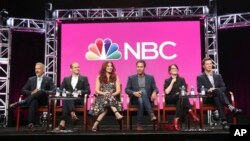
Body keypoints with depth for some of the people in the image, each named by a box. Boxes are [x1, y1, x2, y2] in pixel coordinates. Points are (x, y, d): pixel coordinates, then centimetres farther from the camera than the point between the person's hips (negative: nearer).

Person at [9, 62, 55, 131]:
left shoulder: (48, 79, 10)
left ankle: (21, 102, -40)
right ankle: (31, 123, -50)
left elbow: (53, 91, -3)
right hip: (33, 99, 1)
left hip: (43, 100, -1)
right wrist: (32, 93, -9)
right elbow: (23, 90, 13)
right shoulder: (31, 79, 19)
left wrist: (41, 91, -19)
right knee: (33, 102, -38)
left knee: (41, 91, -36)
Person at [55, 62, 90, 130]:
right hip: (68, 99, 2)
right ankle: (73, 114, -53)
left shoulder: (84, 78, 16)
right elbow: (60, 90, 13)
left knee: (66, 102, -35)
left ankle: (62, 123, -45)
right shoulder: (66, 79, 22)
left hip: (79, 99, -2)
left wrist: (81, 92, -15)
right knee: (65, 100, -37)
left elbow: (88, 91, 7)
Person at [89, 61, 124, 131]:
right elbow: (97, 90, 4)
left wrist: (112, 94, -16)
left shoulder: (115, 77, 14)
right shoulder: (99, 77, 13)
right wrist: (103, 93, -17)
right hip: (101, 97, -1)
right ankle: (117, 114, -53)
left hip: (113, 97, 1)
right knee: (108, 97, -39)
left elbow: (118, 90, 5)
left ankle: (96, 123, -41)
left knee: (107, 105, -37)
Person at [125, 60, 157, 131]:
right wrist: (134, 93, -20)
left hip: (147, 99, 1)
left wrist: (154, 92, -21)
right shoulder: (131, 78, 11)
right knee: (141, 100, -37)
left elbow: (155, 88, 5)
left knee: (143, 91, -35)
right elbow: (127, 90, 2)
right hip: (136, 99, -1)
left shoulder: (150, 77, 13)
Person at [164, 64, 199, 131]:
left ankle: (177, 120, -45)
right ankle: (191, 113, -45)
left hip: (180, 99, 2)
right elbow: (167, 92, -2)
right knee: (182, 97, -37)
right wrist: (172, 82, -2)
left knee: (181, 100, -39)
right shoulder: (167, 81, 17)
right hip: (170, 100, -2)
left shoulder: (182, 79, 23)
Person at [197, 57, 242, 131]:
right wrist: (209, 90, -24)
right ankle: (231, 107, -53)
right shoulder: (200, 77, 11)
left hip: (216, 97, 3)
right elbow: (199, 89, -3)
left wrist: (216, 90, -12)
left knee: (217, 99, -38)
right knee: (217, 91, -37)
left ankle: (224, 121, -52)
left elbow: (223, 87, 12)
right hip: (207, 98, -3)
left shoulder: (218, 76, 23)